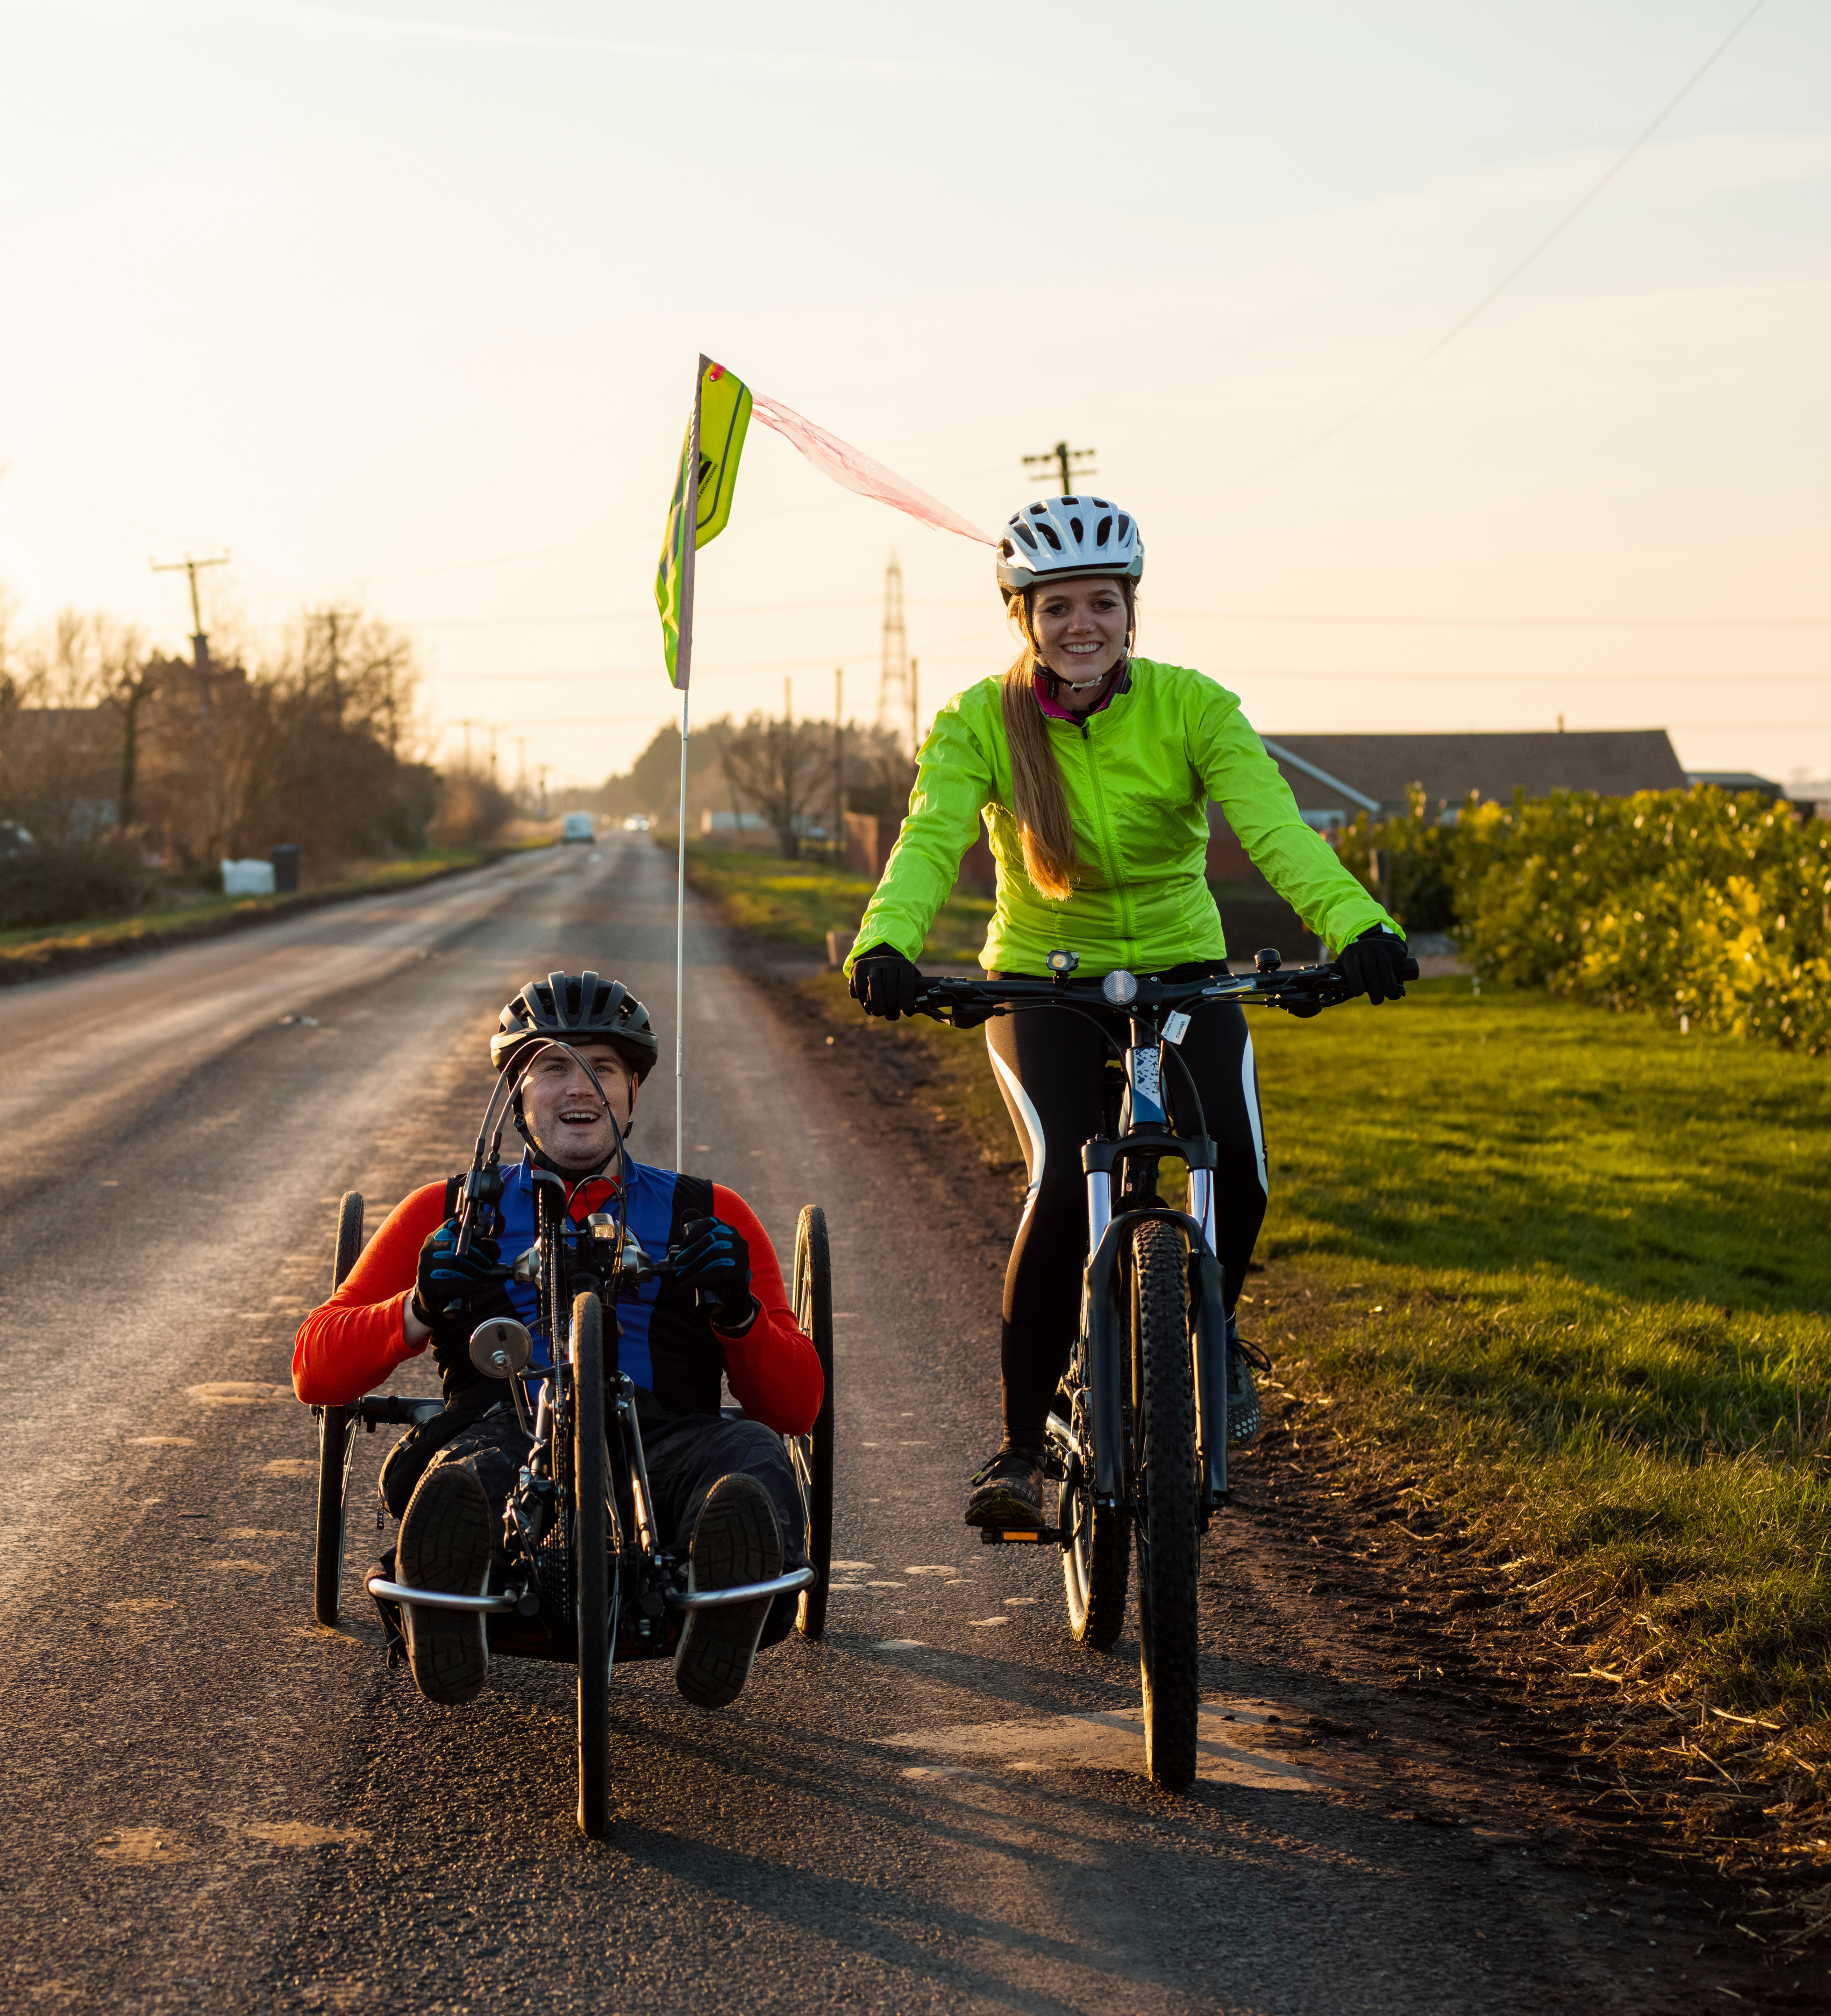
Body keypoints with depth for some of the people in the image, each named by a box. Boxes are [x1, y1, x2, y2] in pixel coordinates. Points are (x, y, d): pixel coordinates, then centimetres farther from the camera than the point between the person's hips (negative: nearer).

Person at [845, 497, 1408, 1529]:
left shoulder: (1190, 707, -13)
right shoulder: (981, 723, -13)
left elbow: (1274, 824, -28)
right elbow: (931, 837, -29)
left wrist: (1357, 924, -47)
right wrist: (887, 942, -50)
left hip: (1180, 969, 1)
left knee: (1236, 1161, -24)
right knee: (1065, 1185, -25)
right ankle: (1022, 1445, -10)